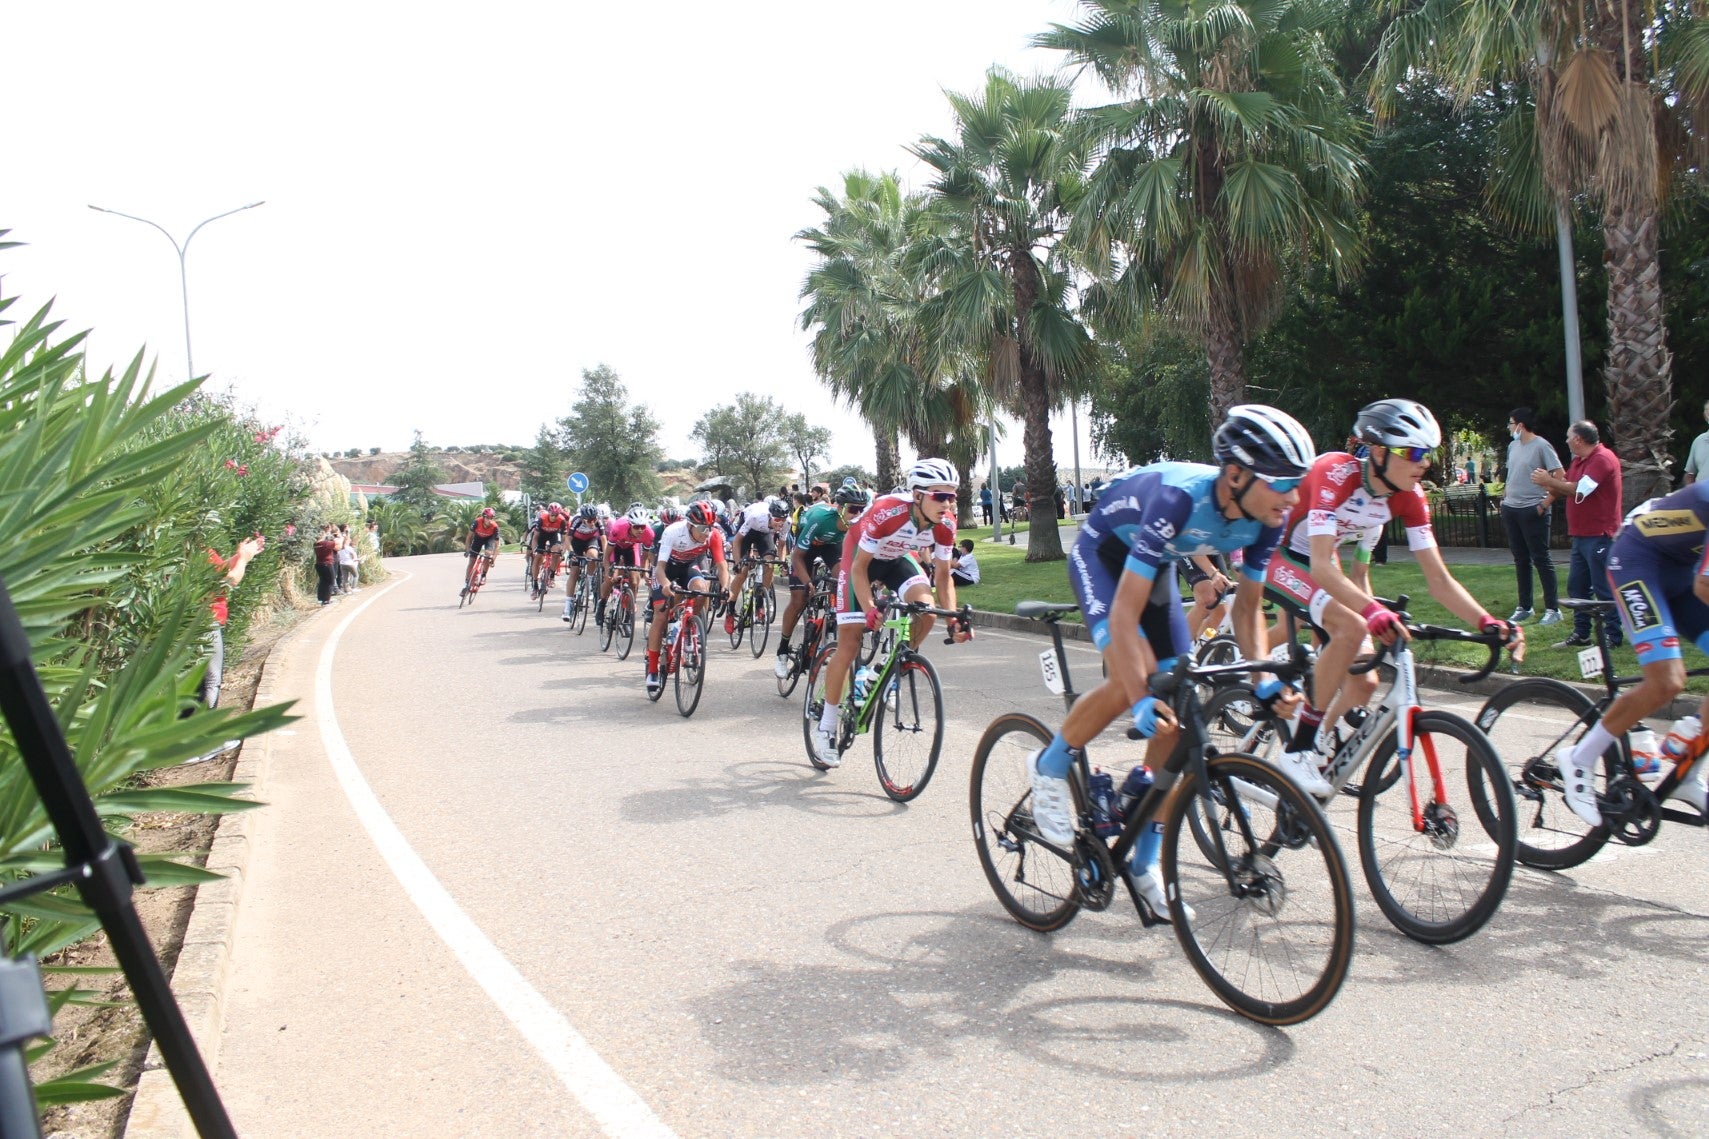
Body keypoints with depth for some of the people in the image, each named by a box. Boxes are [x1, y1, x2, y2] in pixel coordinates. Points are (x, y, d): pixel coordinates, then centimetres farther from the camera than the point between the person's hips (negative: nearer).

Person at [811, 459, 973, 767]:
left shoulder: (945, 524, -23)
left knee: (927, 610, -25)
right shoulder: (887, 512, -38)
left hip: (898, 558, 5)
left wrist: (953, 620, -21)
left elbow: (943, 574, -10)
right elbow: (859, 567, -30)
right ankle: (825, 728, 5)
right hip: (862, 556, -4)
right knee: (849, 643, -8)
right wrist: (870, 609, -44)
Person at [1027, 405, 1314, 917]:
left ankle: (1144, 862, 10)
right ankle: (1049, 768, -3)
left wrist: (1264, 680, -20)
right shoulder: (1179, 498, -39)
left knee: (1177, 715, -3)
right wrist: (1141, 701, -46)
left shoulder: (1265, 517, -20)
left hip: (1157, 564, 6)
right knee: (1133, 678, -31)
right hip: (1102, 553, -6)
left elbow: (1247, 606, -6)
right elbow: (1125, 612, -40)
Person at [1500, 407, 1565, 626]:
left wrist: (1545, 503, -15)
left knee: (1541, 559, -4)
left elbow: (1560, 477, -13)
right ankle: (1524, 607, 19)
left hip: (1533, 511, -7)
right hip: (1511, 510, 7)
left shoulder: (1541, 446, -11)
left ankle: (1553, 608, 2)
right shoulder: (1513, 446, 11)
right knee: (1521, 560, 12)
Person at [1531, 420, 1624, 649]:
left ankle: (1613, 636, 2)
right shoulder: (1578, 461, 17)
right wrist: (1547, 485, -4)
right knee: (1577, 587, 11)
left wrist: (1550, 481, -13)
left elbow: (1580, 490, -23)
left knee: (1604, 589, -5)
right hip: (1581, 535, 10)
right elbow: (1567, 490, 14)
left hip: (1599, 536, -10)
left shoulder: (1602, 459, -15)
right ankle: (1581, 634, 16)